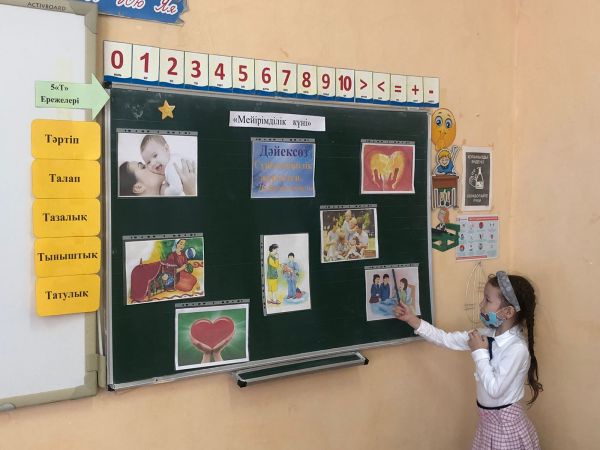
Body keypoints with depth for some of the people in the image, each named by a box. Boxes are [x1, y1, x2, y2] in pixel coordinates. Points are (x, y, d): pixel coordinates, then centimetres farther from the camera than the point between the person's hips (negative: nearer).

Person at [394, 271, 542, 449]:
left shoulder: (517, 348, -25)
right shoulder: (488, 334, -3)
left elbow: (495, 389, -26)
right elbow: (448, 339, 1)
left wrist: (479, 353, -21)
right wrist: (412, 320, -3)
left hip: (506, 422, -7)